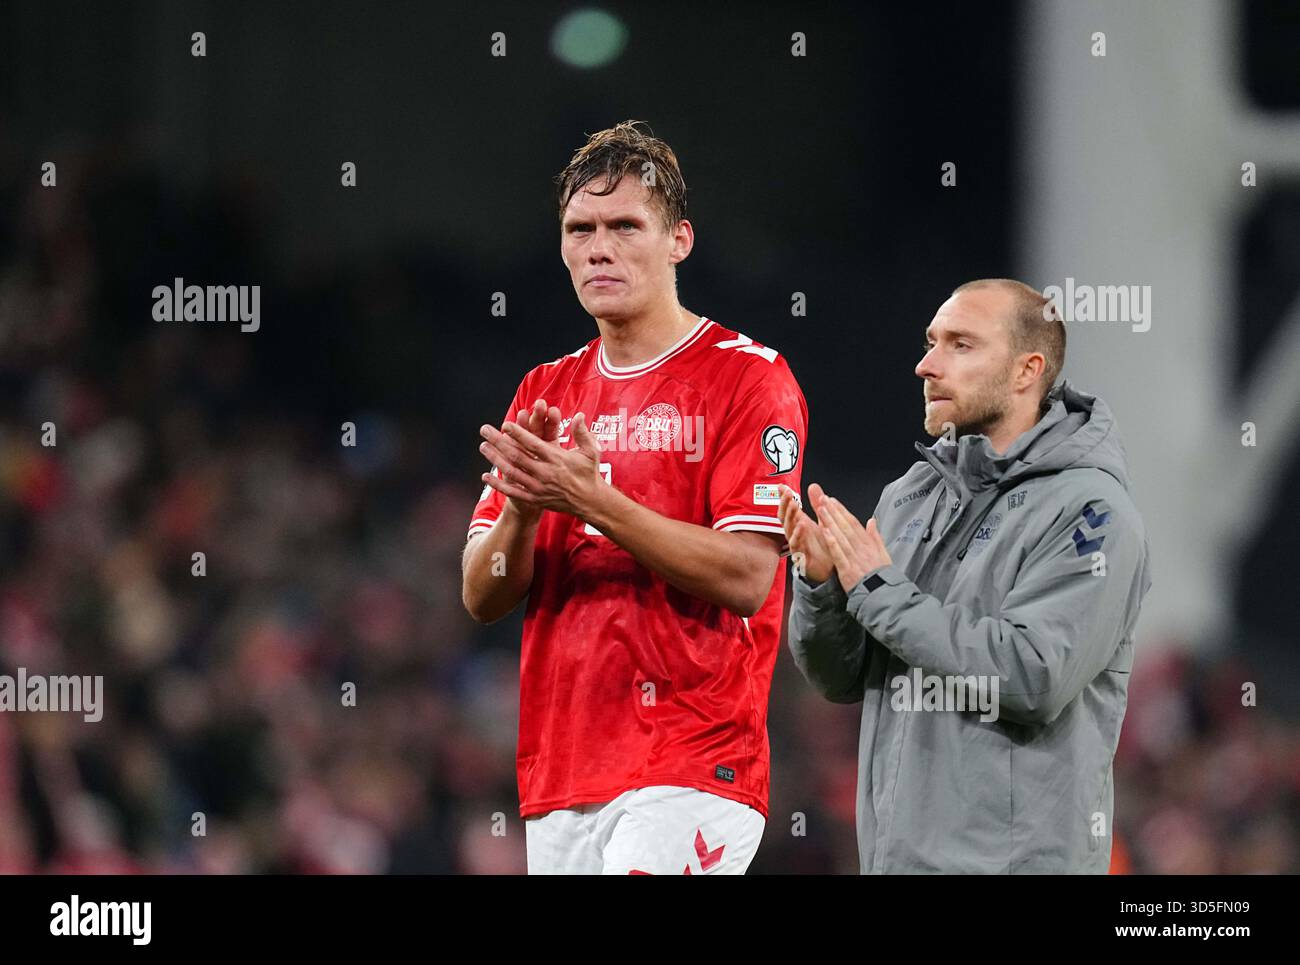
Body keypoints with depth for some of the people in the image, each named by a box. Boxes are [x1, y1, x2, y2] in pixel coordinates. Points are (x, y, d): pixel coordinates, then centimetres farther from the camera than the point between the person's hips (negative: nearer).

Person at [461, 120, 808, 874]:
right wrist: (523, 508, -9)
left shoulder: (749, 377, -2)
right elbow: (483, 599, 13)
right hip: (559, 776, 6)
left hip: (693, 770, -6)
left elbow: (746, 578, -12)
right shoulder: (546, 393, 17)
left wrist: (593, 501, -19)